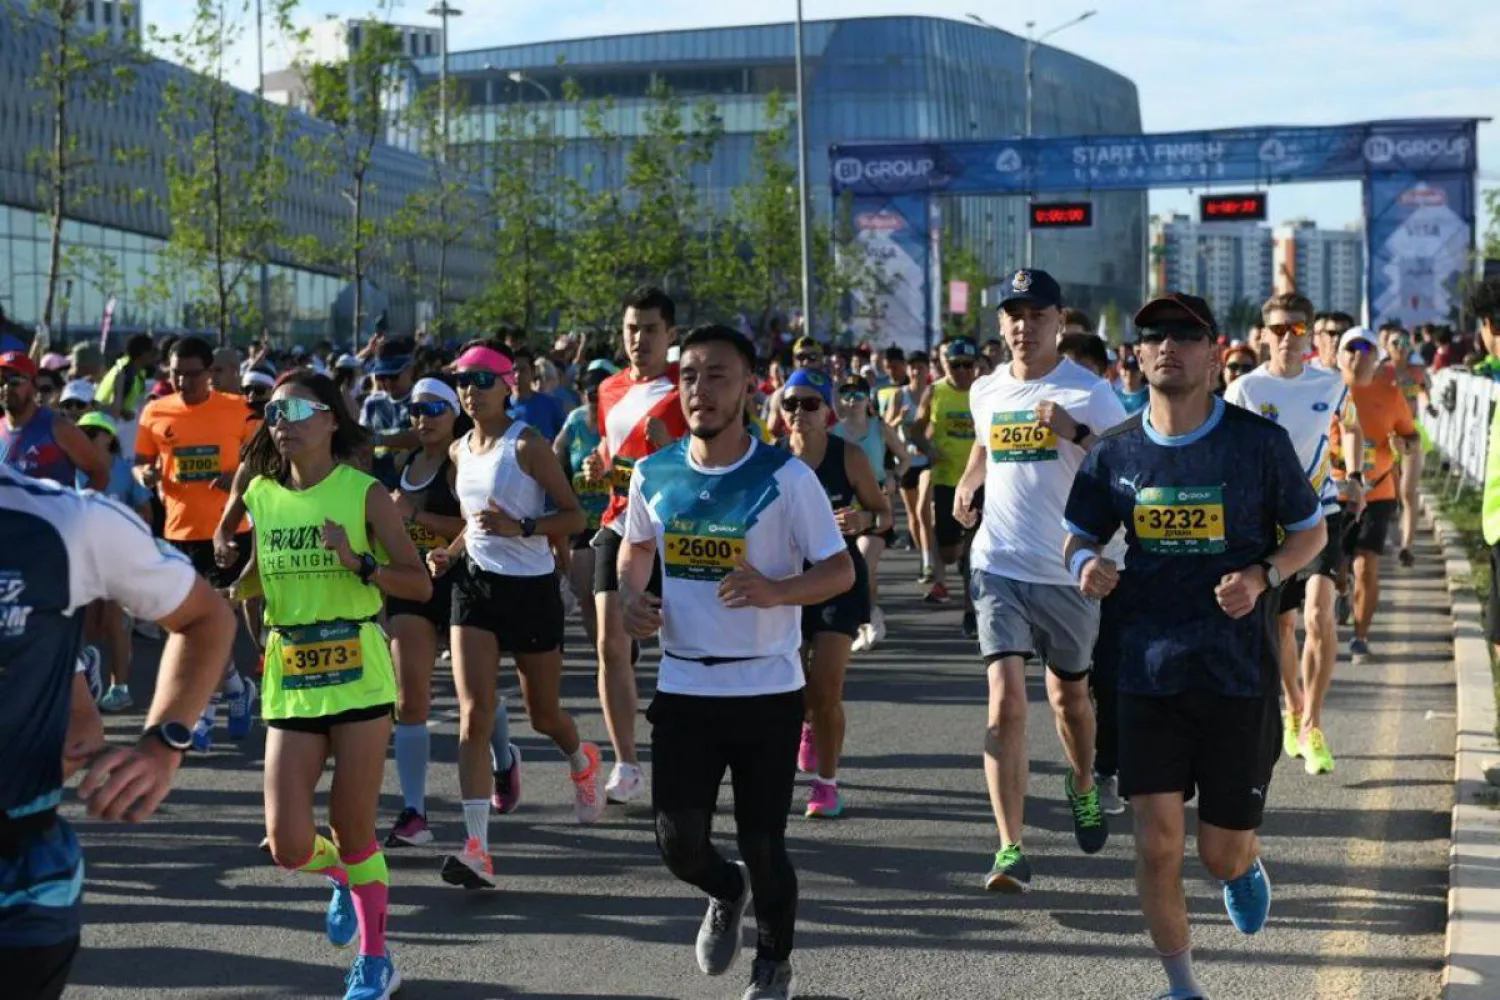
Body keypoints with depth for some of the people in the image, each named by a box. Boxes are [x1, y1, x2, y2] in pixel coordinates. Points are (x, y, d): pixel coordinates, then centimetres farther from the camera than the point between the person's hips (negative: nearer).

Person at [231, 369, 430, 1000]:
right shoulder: (261, 494, 4)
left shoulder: (363, 493, -7)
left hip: (358, 677, -3)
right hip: (289, 684, 3)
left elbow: (420, 584, -8)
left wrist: (359, 564, -23)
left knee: (352, 831, 2)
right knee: (289, 847, -4)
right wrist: (231, 592, 1)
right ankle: (343, 877, 33)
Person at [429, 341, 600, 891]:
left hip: (532, 588, -4)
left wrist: (520, 528, -25)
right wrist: (451, 551, 4)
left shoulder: (528, 445, -11)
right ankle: (476, 849, -18)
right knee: (474, 714, -12)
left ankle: (582, 760, 50)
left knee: (543, 714, 12)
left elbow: (574, 517, -11)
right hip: (475, 587, 4)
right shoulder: (459, 451, 8)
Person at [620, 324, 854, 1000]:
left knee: (762, 844, 4)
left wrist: (774, 591, -25)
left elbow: (840, 570, -8)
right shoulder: (654, 475, 1)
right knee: (678, 843, 2)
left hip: (767, 690, -3)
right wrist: (631, 595, 0)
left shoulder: (785, 478, -11)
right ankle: (726, 893, 38)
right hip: (683, 689, 3)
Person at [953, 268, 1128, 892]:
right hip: (998, 566, 2)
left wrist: (1077, 433, -24)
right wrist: (967, 484, 12)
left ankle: (1083, 786, 50)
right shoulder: (985, 392, 8)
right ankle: (1010, 851, -14)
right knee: (1006, 700, -13)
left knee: (1068, 695, 17)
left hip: (1070, 570, -2)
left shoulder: (1090, 393, -6)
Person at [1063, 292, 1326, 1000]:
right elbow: (1079, 538, 13)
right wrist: (1086, 563, -11)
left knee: (1221, 853, 7)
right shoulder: (1115, 453, 0)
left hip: (1239, 672, -1)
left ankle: (1245, 867, 46)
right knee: (1156, 843, -5)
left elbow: (1311, 532, 5)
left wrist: (1262, 576, -15)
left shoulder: (1259, 442, -6)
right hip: (1149, 669, 1)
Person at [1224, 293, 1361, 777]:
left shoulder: (1331, 384, 0)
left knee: (1318, 614, -17)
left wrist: (1354, 476, 11)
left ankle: (1312, 726, -7)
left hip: (1321, 513, 0)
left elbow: (1349, 425, 21)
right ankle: (1293, 712, 34)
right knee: (1280, 623, 11)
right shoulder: (1244, 390, -6)